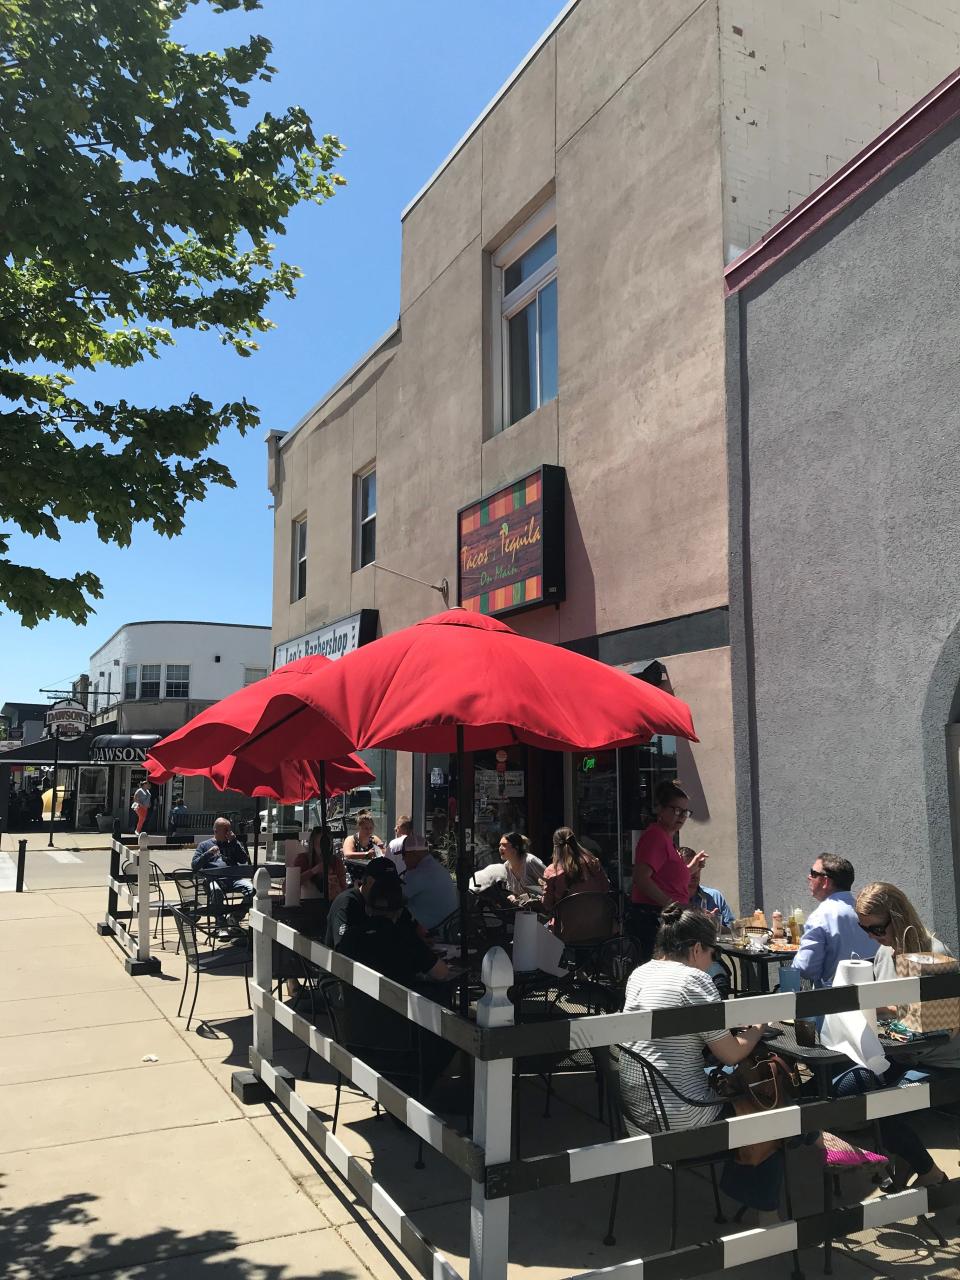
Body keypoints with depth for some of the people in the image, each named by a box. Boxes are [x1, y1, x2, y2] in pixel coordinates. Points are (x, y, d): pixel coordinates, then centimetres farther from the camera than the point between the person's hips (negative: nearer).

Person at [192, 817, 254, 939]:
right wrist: (209, 853, -3)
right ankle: (221, 925, -29)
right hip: (214, 878, -2)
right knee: (216, 891, -39)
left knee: (251, 889, -29)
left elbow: (244, 860, 12)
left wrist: (234, 841, 6)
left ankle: (235, 918, -12)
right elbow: (194, 865, 11)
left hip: (233, 878, 2)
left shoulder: (233, 844, 27)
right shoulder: (204, 845, 22)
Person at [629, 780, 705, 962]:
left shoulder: (667, 837, 20)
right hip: (653, 919, -10)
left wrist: (692, 866, 23)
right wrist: (671, 905, -23)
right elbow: (641, 878, -25)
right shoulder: (655, 836, -13)